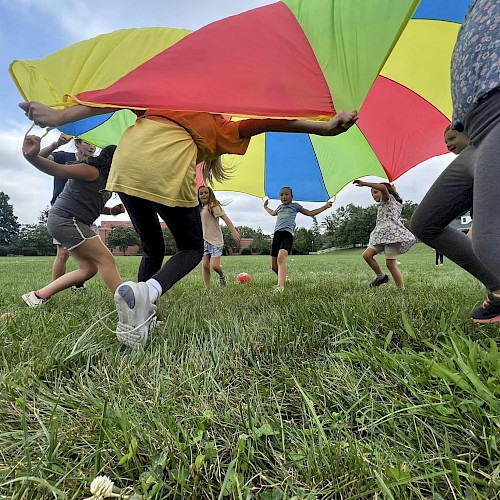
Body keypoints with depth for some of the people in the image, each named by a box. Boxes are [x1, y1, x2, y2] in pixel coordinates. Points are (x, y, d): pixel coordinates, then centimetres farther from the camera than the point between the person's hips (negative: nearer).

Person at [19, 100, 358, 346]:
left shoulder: (162, 103, 35)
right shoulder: (220, 128, 26)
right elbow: (267, 122, 15)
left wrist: (60, 116, 11)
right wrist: (326, 128, 11)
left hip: (126, 163, 5)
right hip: (169, 169, -4)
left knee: (152, 250, 22)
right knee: (192, 248, 15)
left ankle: (142, 319, 12)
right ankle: (147, 291, -14)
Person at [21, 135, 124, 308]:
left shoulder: (103, 179, 18)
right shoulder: (93, 171, -10)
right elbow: (58, 170, -23)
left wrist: (111, 210, 9)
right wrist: (32, 157, -41)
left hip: (70, 222, 10)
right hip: (65, 218, -10)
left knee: (88, 268, 8)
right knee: (106, 259, -15)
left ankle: (38, 296, 14)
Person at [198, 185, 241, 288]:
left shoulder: (213, 205, -6)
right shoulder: (200, 209, 16)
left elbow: (225, 217, -18)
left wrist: (234, 231, -29)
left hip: (215, 240, -6)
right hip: (204, 240, 6)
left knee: (215, 266, -12)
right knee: (204, 265, -2)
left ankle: (222, 275, 21)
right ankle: (207, 288, 6)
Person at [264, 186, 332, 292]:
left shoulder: (295, 206, 16)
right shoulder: (280, 207, 28)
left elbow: (311, 213, 20)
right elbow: (273, 213, 52)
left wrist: (325, 206, 15)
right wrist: (266, 207, 58)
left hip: (287, 234, -6)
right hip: (277, 234, 6)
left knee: (281, 257, -33)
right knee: (274, 266, 6)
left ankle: (280, 285, -46)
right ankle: (283, 278, 33)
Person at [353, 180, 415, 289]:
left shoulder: (388, 198, 4)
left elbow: (383, 187, -17)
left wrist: (364, 184, -14)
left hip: (392, 234, -9)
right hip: (380, 235, 9)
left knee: (390, 264, -13)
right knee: (366, 255, -6)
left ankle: (401, 289, -8)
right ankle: (381, 276, 5)